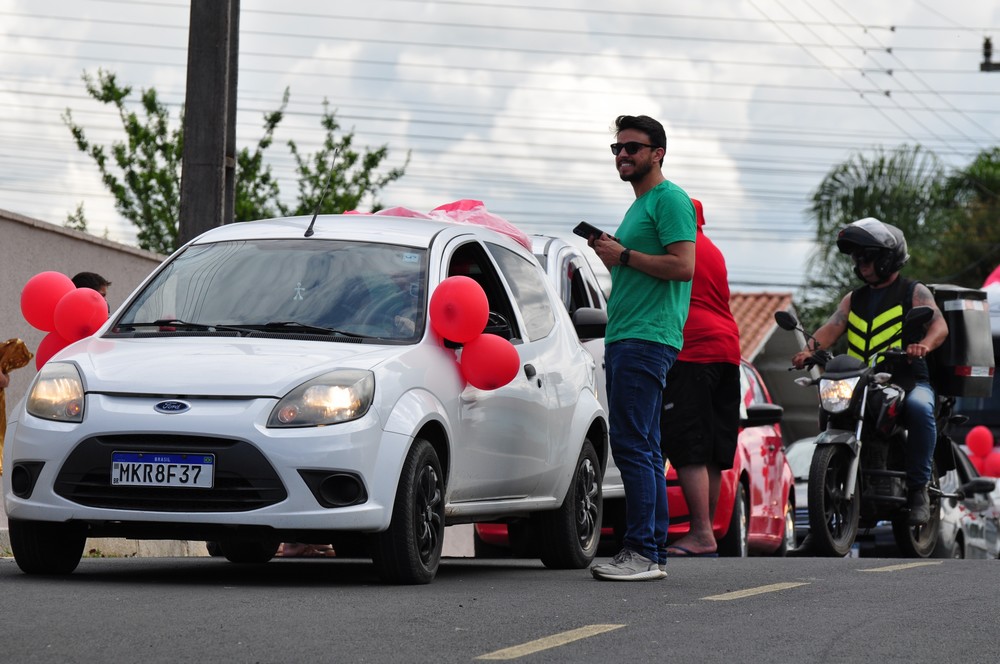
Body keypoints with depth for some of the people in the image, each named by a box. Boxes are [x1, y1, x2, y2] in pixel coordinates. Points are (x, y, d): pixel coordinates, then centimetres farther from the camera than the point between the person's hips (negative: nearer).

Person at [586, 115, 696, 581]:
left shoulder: (669, 199, -7)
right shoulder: (638, 206, 23)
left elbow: (682, 266, -18)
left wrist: (624, 256, -14)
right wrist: (609, 255, 14)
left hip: (647, 339, -11)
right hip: (622, 337, 11)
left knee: (632, 445, -14)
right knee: (642, 450, 9)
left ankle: (642, 551, -15)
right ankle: (654, 552, 10)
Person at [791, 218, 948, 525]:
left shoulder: (914, 292, 7)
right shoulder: (854, 299, 22)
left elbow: (939, 324, -9)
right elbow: (832, 327, 6)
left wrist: (924, 345, -33)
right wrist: (810, 349, -17)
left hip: (909, 381, -5)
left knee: (919, 408, -35)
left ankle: (918, 488, -26)